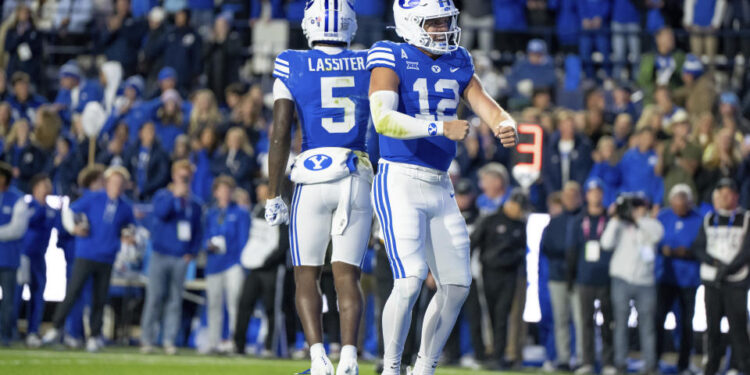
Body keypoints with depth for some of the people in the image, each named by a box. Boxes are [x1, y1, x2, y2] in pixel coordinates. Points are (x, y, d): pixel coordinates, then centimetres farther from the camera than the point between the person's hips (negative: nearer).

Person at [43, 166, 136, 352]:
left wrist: (127, 236, 4)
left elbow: (129, 225, 24)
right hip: (85, 255, -3)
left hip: (107, 259, 3)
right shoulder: (92, 199, -2)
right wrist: (73, 227, -11)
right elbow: (70, 211, 5)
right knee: (72, 292, -7)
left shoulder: (125, 207, 6)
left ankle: (94, 337, 14)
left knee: (100, 299, 3)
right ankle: (55, 328, 4)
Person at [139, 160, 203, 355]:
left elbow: (198, 231, 13)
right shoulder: (163, 196, 4)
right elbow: (161, 212, -16)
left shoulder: (194, 204, 12)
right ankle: (147, 339, 0)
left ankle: (169, 341, 2)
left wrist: (192, 252, 1)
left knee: (174, 300, 0)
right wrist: (175, 195, -22)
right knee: (154, 297, -5)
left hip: (181, 258, 2)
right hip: (160, 256, -2)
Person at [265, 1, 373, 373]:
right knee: (347, 275, 4)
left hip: (313, 178, -2)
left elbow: (280, 133, -5)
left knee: (307, 275, 8)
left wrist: (273, 195, 0)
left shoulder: (293, 67, 0)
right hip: (359, 178, 2)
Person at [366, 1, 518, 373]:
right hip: (399, 183, -7)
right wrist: (440, 128, -33)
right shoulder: (393, 60, -9)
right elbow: (383, 119, -23)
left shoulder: (457, 64, 12)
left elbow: (489, 108, 6)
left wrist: (506, 127, -19)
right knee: (410, 280, -18)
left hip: (439, 188, 7)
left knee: (456, 285, 7)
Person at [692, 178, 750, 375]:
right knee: (712, 325, 3)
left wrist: (727, 269, -13)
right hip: (711, 281, 3)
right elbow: (698, 248, 7)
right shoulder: (709, 220, 13)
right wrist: (715, 262, -10)